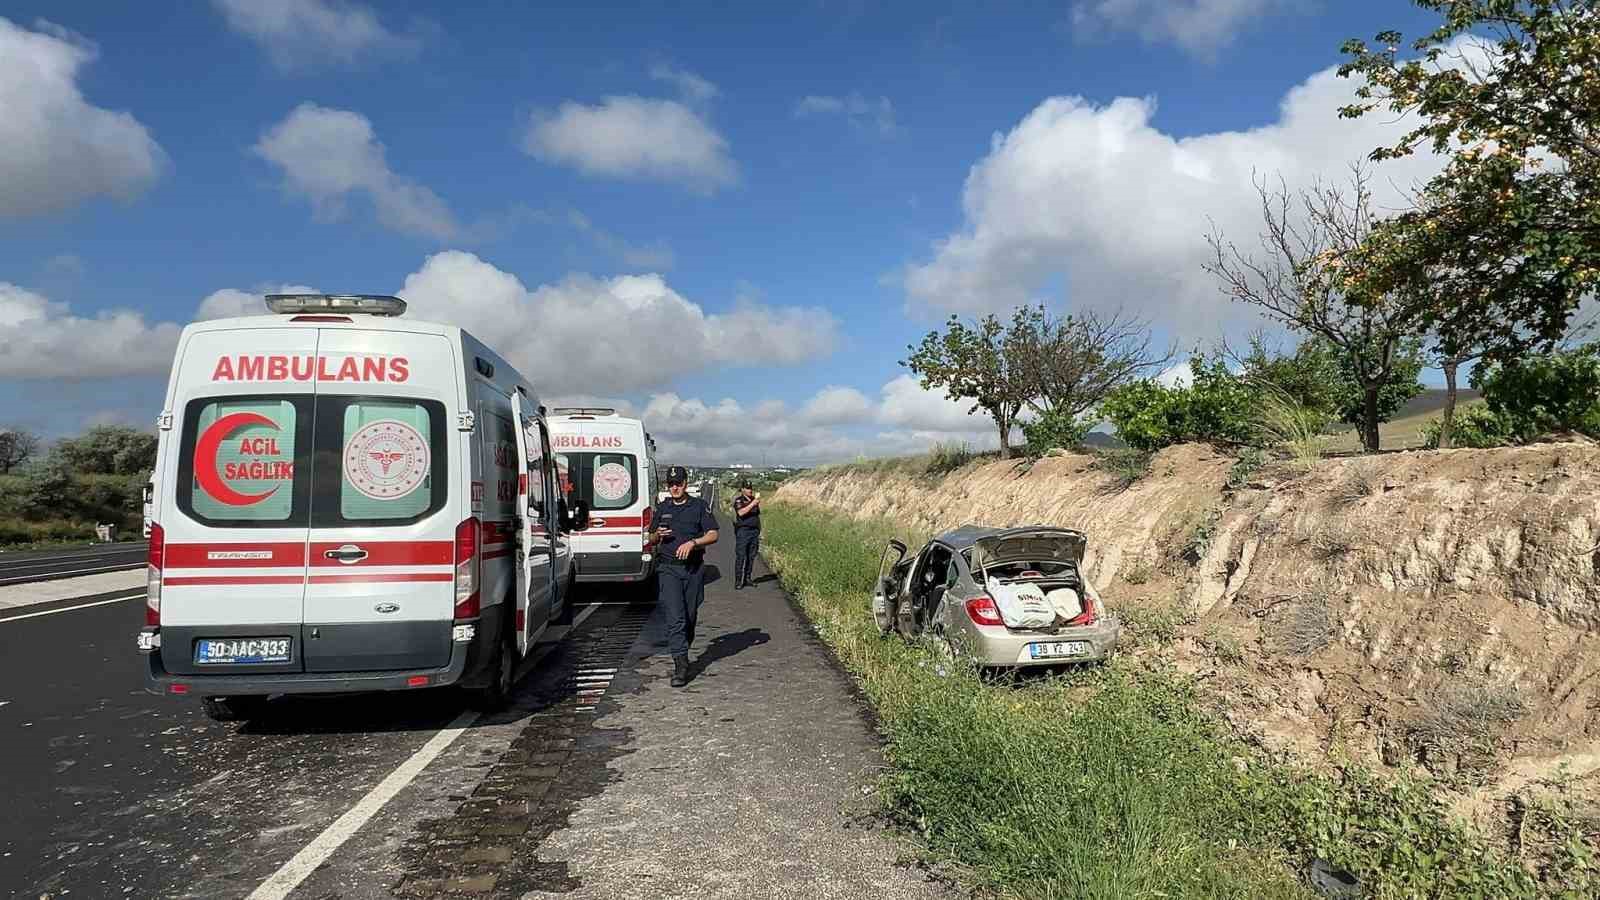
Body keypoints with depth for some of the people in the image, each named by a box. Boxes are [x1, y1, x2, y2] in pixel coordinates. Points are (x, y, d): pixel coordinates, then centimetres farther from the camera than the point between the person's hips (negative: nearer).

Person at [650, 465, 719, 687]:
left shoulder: (699, 506, 5)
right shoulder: (662, 508, 13)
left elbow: (713, 535, -1)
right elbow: (651, 539, 20)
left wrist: (692, 543, -16)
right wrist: (658, 535, -3)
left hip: (694, 569, 0)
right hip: (668, 569, 0)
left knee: (690, 616, 8)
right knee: (675, 617, -11)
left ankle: (683, 650, 30)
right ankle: (681, 665, -15)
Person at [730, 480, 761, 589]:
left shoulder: (754, 500, 15)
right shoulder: (739, 500, -3)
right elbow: (741, 512, -23)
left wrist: (759, 531, 19)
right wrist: (753, 504, -25)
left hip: (754, 531, 6)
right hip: (743, 531, -6)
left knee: (751, 557, 7)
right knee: (740, 557, -8)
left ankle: (747, 579, 16)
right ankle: (738, 582, -7)